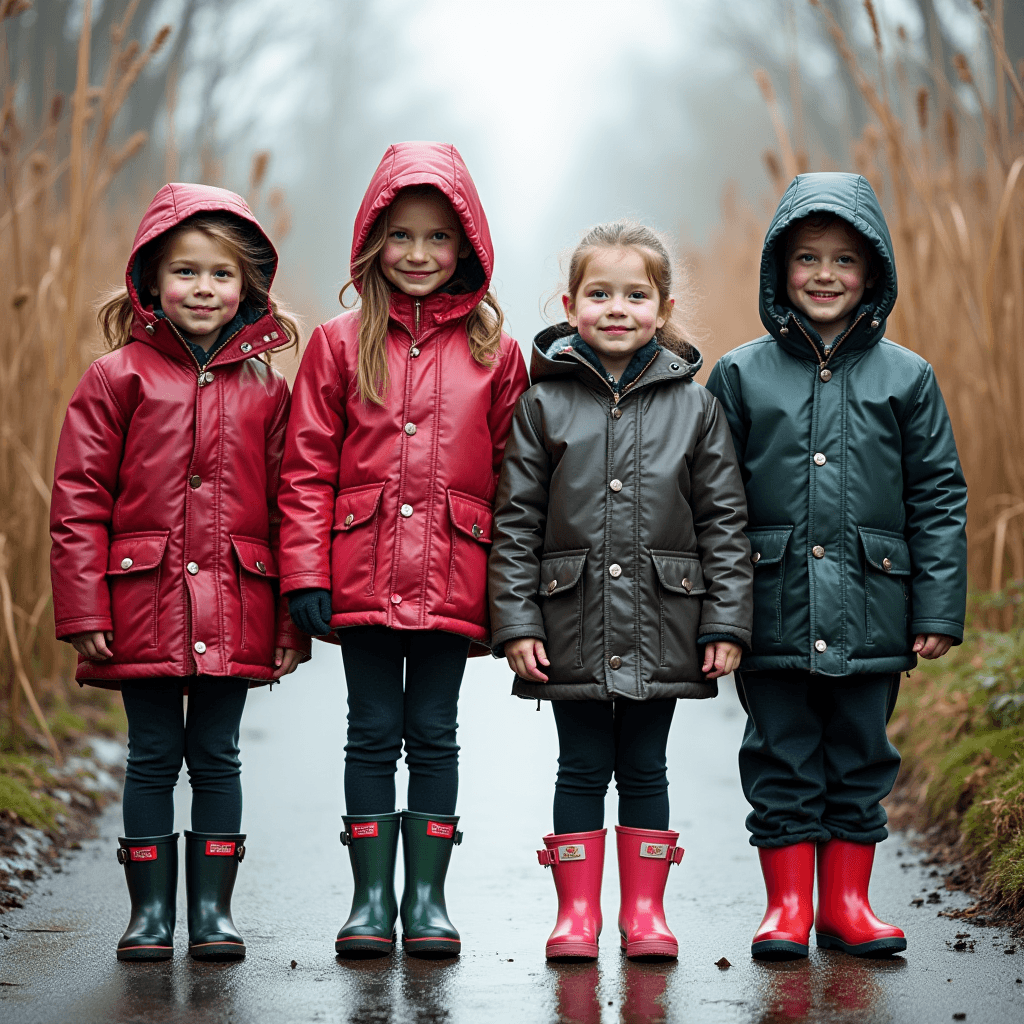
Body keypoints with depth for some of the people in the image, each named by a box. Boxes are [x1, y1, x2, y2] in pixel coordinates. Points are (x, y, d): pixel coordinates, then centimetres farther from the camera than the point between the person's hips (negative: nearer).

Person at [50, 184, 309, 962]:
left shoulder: (267, 388, 7)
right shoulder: (118, 376, 1)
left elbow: (289, 507, 7)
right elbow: (79, 498, -1)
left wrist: (293, 621, 4)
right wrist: (83, 608, -8)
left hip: (234, 610, 1)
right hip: (144, 602, -1)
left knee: (217, 756, 8)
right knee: (153, 756, 5)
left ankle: (213, 910, 16)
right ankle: (151, 911, 14)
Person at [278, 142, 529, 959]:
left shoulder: (494, 352, 5)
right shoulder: (340, 344, 4)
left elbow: (513, 476, 5)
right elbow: (308, 468, 2)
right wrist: (307, 576, -6)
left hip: (452, 576, 0)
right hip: (363, 575, 0)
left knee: (435, 734, 7)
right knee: (374, 733, 6)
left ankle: (428, 896, 13)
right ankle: (372, 897, 12)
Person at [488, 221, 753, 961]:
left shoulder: (694, 406, 2)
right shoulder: (543, 405, 0)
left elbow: (725, 521, 4)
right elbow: (515, 521, 0)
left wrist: (727, 622, -2)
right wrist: (515, 622, -5)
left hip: (662, 623, 1)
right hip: (572, 623, 0)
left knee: (644, 769, 9)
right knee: (582, 769, 6)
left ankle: (645, 910, 17)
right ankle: (577, 913, 14)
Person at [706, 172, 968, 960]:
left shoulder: (907, 377, 5)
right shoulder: (741, 375, 3)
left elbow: (939, 498, 6)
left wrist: (939, 609, 0)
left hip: (871, 610, 1)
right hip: (773, 607, -1)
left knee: (860, 756, 9)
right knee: (782, 761, 5)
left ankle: (847, 901, 20)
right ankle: (788, 903, 14)